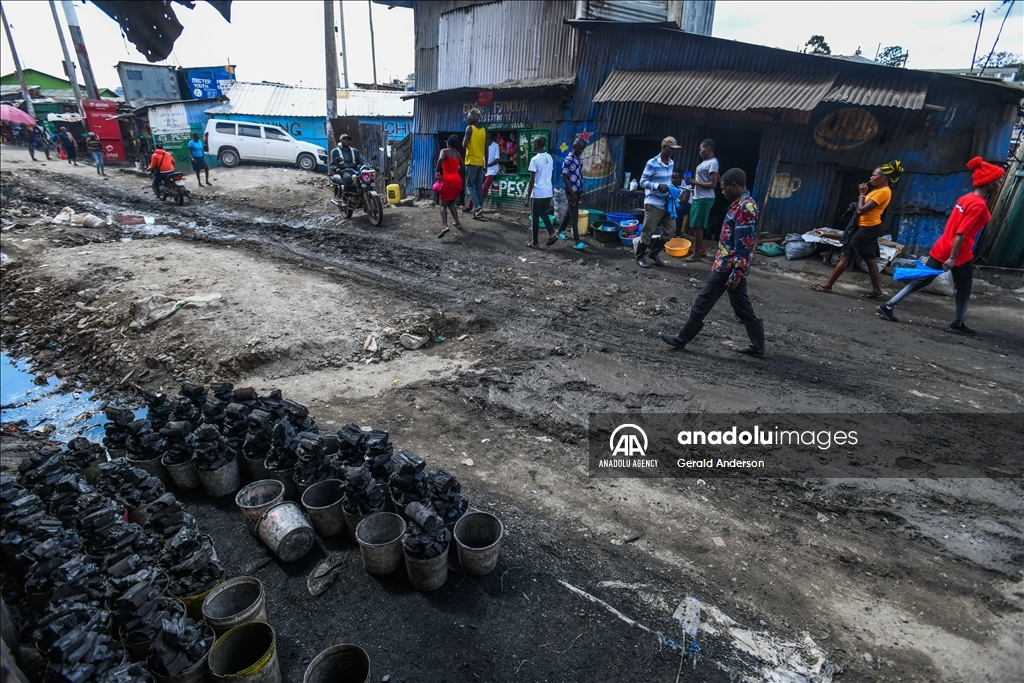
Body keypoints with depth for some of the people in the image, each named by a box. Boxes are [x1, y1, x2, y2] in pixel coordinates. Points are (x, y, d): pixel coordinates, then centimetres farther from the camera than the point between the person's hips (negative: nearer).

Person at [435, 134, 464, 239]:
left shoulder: (444, 151, -1)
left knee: (443, 205, -3)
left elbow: (441, 159, -23)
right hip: (458, 180, 5)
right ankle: (458, 223, 19)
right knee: (451, 203, 24)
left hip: (448, 180, -5)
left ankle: (444, 226, -26)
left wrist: (437, 171, -15)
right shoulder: (458, 153, 15)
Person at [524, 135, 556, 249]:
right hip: (548, 192, 7)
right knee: (543, 213, 23)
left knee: (536, 217, 4)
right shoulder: (549, 157, 8)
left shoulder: (535, 159, -14)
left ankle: (534, 243, 11)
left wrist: (528, 198, -10)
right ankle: (552, 234, 8)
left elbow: (532, 181, -15)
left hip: (538, 193, -7)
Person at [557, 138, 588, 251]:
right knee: (574, 215, -8)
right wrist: (572, 192, -20)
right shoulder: (568, 159, -15)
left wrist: (581, 191, 15)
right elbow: (564, 177, -17)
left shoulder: (580, 158, 9)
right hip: (571, 191, -8)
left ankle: (560, 231, 36)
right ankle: (577, 242, -7)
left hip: (578, 190, 8)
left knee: (570, 212, 19)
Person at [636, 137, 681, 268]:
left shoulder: (672, 163, 12)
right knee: (647, 231, -2)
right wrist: (658, 186, -25)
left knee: (669, 231, 8)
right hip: (653, 203, -7)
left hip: (666, 203, 7)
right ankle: (640, 257, 11)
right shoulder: (652, 163, -11)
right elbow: (642, 182, -12)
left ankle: (653, 253, 23)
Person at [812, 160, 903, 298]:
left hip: (868, 228, -10)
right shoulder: (878, 189, 13)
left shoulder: (883, 192, -17)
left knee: (846, 256, -7)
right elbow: (864, 207, 14)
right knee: (870, 260, 11)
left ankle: (827, 285, -3)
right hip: (869, 228, 10)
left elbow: (861, 210, -20)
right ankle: (876, 290, 16)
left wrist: (862, 194, -8)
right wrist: (865, 192, 6)